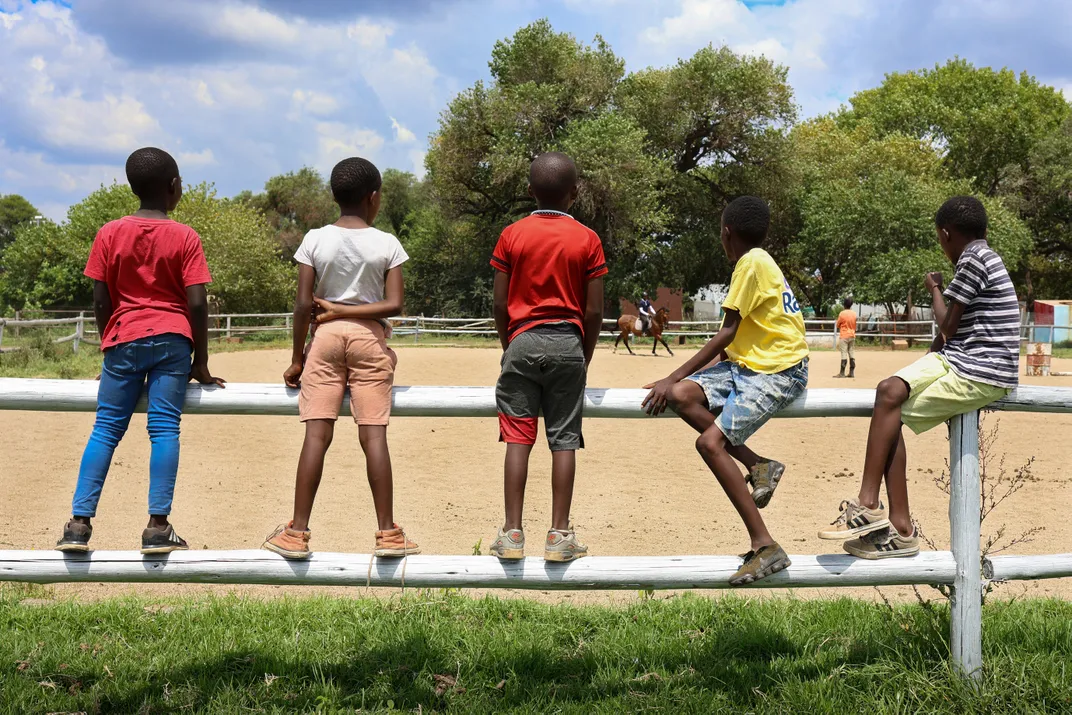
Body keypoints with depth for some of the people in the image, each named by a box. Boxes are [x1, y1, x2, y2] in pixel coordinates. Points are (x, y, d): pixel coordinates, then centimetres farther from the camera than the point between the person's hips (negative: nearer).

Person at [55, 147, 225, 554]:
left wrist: (110, 348, 15)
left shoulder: (109, 234, 4)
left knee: (106, 429, 6)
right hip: (172, 339, -2)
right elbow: (197, 304, -6)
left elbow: (100, 300, 2)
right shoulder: (185, 238, -2)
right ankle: (158, 527, -6)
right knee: (164, 428, -2)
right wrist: (201, 364, 2)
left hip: (124, 340, 2)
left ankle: (80, 523, 1)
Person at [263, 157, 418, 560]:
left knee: (317, 434, -1)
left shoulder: (315, 241, 0)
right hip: (369, 337, -1)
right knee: (373, 435, -2)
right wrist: (347, 311, -3)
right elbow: (394, 305, -9)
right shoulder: (387, 244, -1)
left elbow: (303, 304, -2)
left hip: (326, 336, 1)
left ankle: (297, 533, -1)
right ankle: (387, 533, 0)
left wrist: (297, 357, 5)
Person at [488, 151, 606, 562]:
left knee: (517, 438, 2)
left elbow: (500, 304, 1)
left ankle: (512, 533, 2)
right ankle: (560, 535, 4)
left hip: (523, 342, 1)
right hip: (568, 343, 0)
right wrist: (585, 357, 11)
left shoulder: (512, 236, 1)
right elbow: (594, 310, -1)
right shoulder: (587, 240, -1)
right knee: (564, 440, 3)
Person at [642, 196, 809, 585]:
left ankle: (765, 546, -19)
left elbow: (727, 333, -16)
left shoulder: (753, 263, -12)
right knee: (681, 395, -10)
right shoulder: (753, 262, 18)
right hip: (746, 364, 9)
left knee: (710, 441, -22)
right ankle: (758, 466, -6)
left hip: (779, 371, -9)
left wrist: (674, 376, -14)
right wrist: (678, 381, 17)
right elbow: (734, 337, 21)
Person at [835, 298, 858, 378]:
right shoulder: (854, 313, 3)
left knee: (844, 354, -7)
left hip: (844, 336, -5)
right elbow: (855, 325, 13)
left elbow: (837, 325, -3)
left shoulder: (842, 313, -12)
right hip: (852, 335, 5)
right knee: (852, 354, 6)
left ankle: (842, 373, -7)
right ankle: (852, 372, 7)